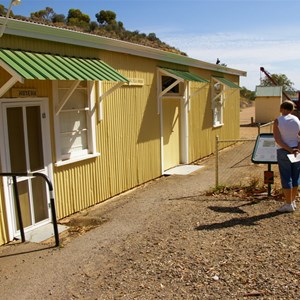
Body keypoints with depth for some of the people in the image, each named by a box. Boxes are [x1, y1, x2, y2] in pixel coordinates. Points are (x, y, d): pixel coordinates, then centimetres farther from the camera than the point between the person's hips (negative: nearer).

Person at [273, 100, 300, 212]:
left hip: (284, 152, -4)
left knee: (286, 178, 2)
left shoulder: (277, 121, -8)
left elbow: (278, 140, -16)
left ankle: (288, 204, 6)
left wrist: (290, 150, -14)